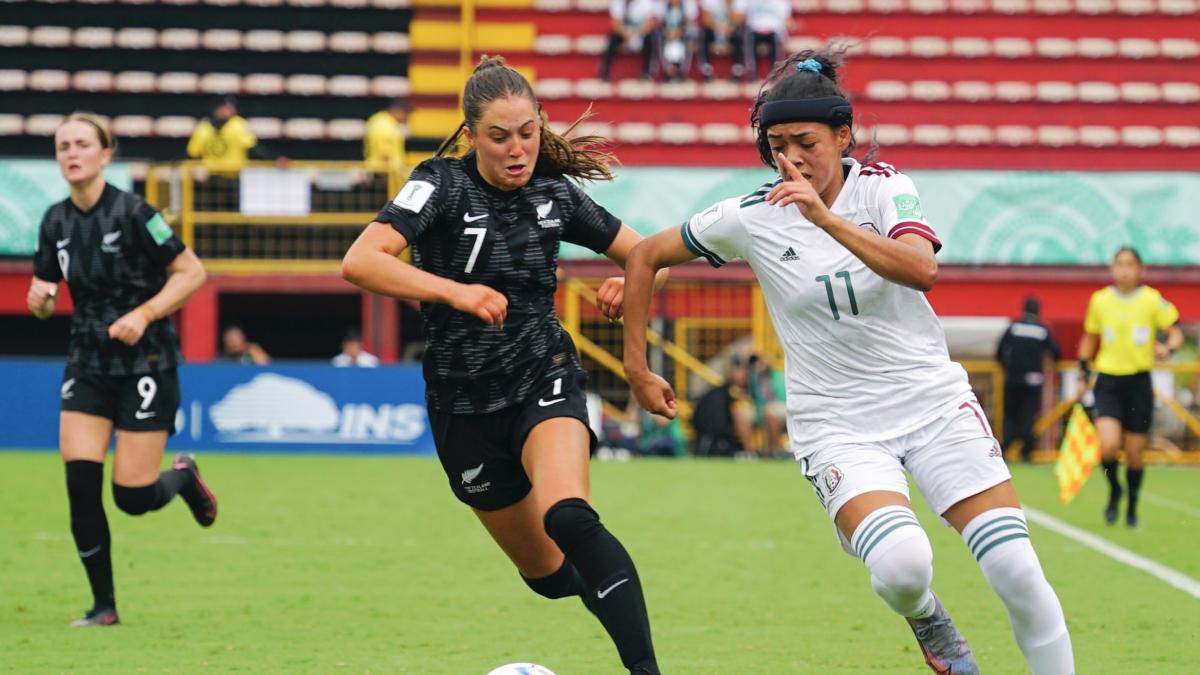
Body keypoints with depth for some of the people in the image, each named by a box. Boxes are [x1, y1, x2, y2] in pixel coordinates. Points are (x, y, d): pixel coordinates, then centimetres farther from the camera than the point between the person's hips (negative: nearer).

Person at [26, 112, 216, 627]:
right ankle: (104, 605, 2)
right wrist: (40, 299, -9)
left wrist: (144, 314, -22)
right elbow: (44, 300, 14)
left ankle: (184, 477, 29)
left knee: (133, 497, -7)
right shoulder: (56, 222, 4)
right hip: (88, 365, 5)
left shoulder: (132, 212, -13)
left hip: (145, 362, -5)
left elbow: (191, 272, -11)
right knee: (80, 482, -9)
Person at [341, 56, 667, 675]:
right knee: (546, 571, 11)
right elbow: (360, 262, -26)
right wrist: (455, 291, -38)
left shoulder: (553, 194, 0)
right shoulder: (443, 183, -10)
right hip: (464, 402, 1)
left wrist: (630, 282, -9)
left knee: (567, 517, -31)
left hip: (544, 379, 0)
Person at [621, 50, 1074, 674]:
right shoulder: (751, 218, -6)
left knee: (1019, 574, -10)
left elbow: (921, 270, -26)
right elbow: (645, 257, 7)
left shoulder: (883, 187, -7)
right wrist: (637, 369, 7)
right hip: (838, 428, -1)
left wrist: (826, 218, -36)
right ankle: (928, 621, 8)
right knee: (901, 565, -27)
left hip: (933, 400, 1)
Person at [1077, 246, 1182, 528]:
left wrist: (1168, 348, -20)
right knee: (1108, 446, -19)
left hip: (1139, 382, 0)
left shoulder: (1153, 300, -4)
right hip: (1108, 382, 0)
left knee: (1134, 453, 5)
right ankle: (1114, 490, 12)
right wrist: (1083, 375, 11)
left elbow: (1175, 332, 1)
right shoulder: (1099, 300, 2)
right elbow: (1089, 339, 14)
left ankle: (1132, 508, 27)